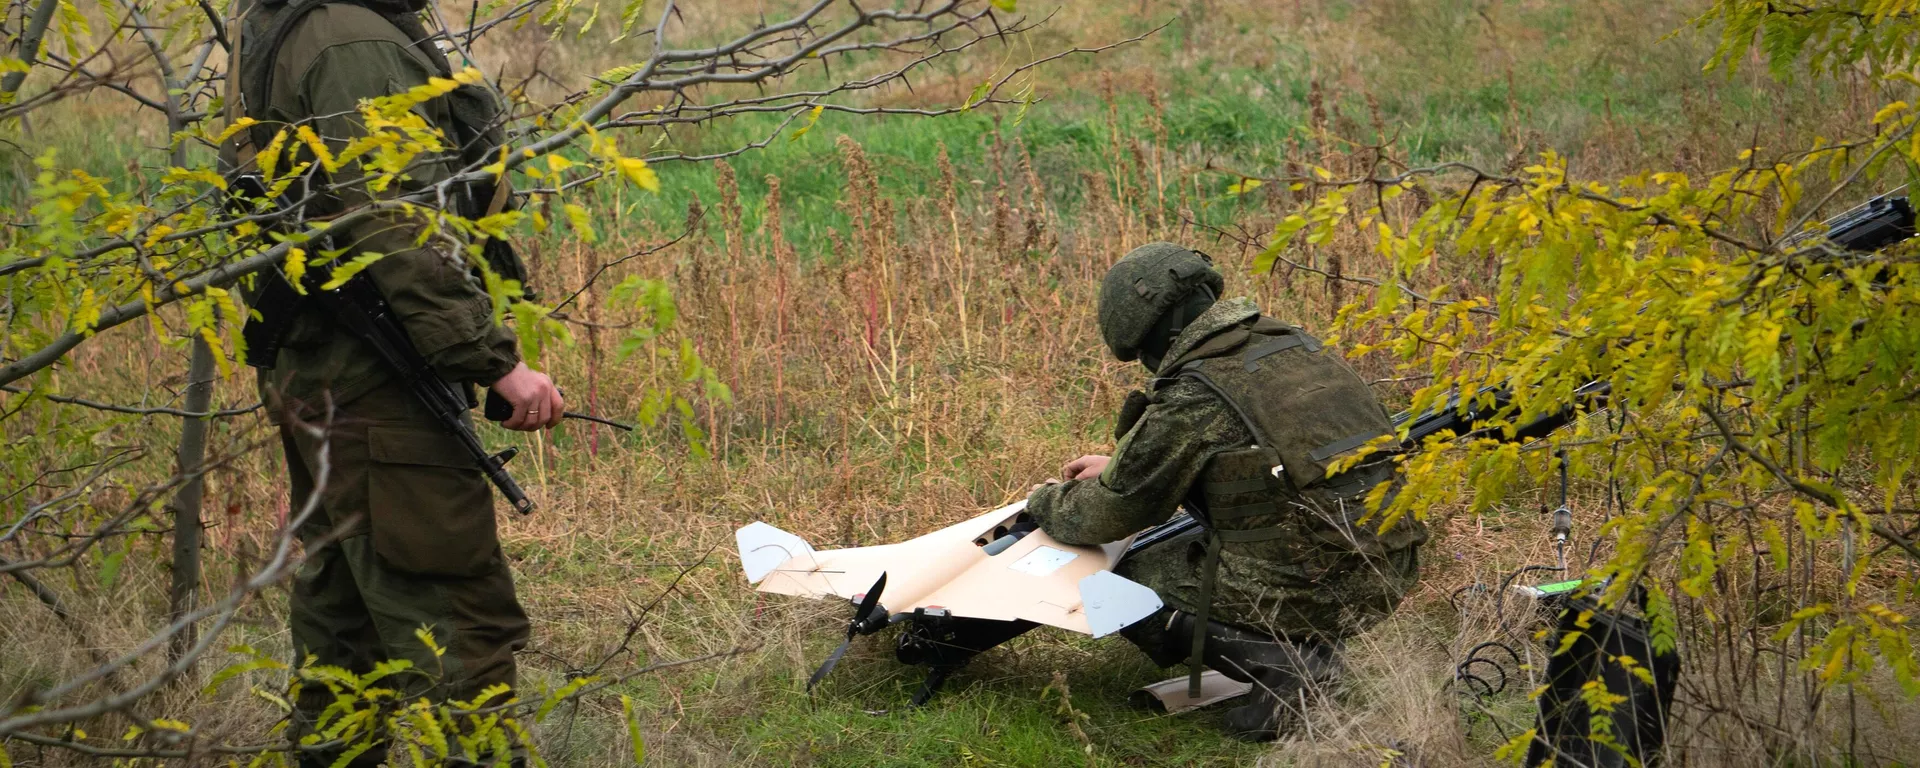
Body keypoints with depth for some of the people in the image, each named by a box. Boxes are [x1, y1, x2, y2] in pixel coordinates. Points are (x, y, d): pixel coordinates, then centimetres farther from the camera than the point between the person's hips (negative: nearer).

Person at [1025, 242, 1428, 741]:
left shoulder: (1190, 399, -11)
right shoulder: (1293, 344, 11)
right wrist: (1118, 466, 34)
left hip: (1306, 589, -8)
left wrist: (1045, 502, 23)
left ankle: (1275, 661, -5)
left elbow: (1108, 515, 0)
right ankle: (1309, 646, 14)